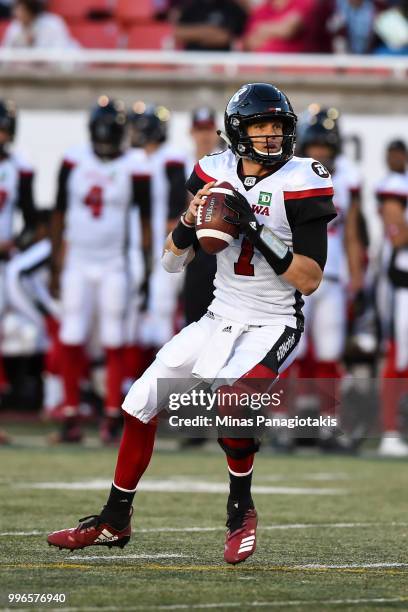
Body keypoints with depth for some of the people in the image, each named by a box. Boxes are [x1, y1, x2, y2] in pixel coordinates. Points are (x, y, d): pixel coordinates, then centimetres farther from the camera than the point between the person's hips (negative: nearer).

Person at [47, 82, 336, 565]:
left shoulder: (299, 183, -14)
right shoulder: (217, 174, 0)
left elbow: (310, 280, -18)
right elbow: (172, 261, 4)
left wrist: (257, 230, -26)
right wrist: (190, 220, -16)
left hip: (272, 328, -6)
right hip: (219, 320, 6)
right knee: (140, 403, 4)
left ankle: (241, 510, -7)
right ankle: (114, 521, 21)